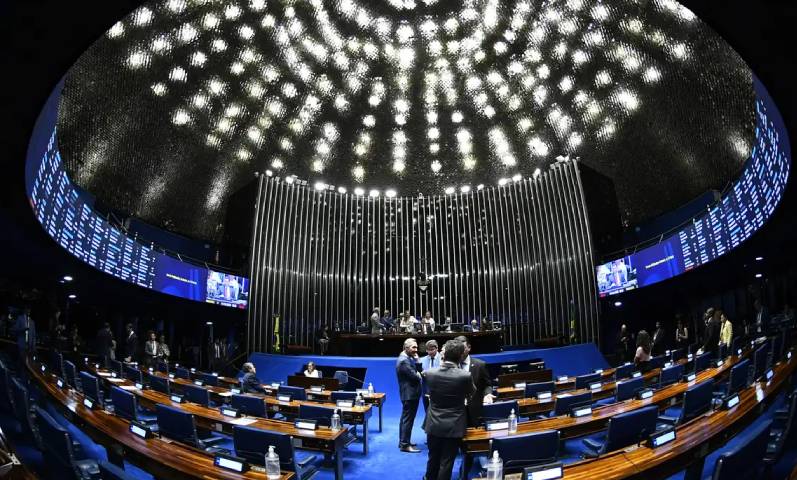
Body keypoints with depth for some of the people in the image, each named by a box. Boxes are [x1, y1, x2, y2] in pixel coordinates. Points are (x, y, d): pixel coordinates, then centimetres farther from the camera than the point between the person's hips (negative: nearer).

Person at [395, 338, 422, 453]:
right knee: (408, 419, -3)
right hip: (410, 394, -11)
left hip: (409, 393, 11)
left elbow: (418, 371, 10)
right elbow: (415, 377, -24)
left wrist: (416, 360, -2)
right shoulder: (404, 361, -23)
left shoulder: (407, 358, 10)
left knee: (405, 418, 18)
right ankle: (405, 445, 5)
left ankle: (403, 441, 29)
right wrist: (419, 375, -3)